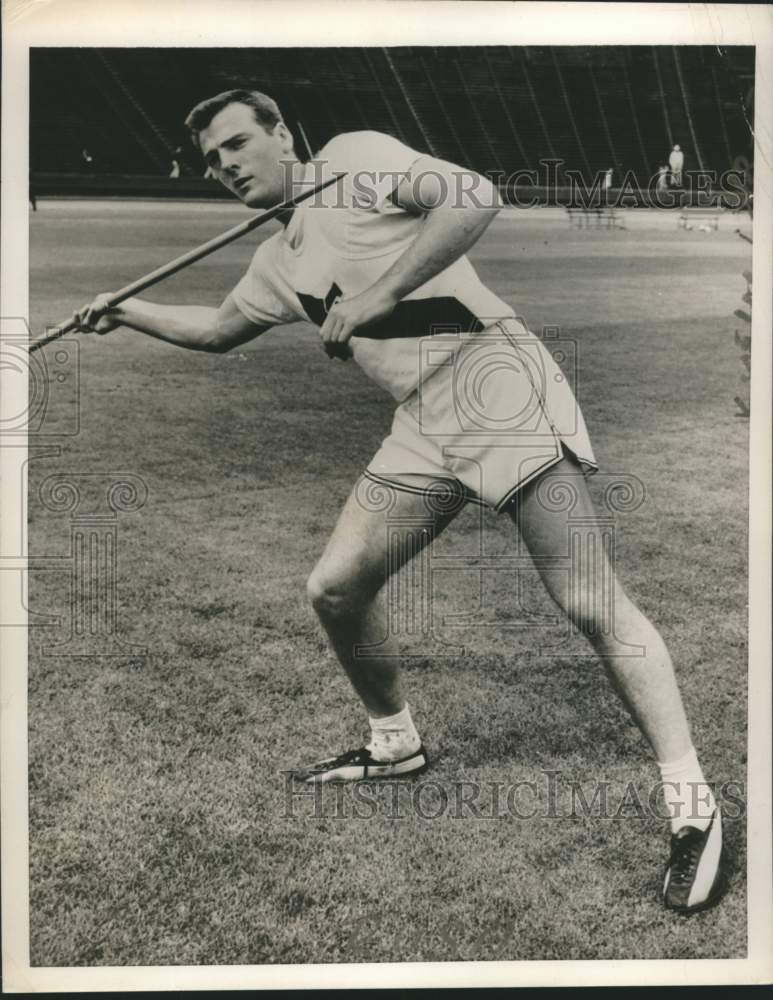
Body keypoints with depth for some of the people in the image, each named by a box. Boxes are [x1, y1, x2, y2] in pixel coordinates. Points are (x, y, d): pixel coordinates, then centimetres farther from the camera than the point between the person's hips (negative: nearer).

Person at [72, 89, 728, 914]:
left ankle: (692, 807, -3)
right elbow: (219, 328, 40)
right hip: (421, 427, 8)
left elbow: (476, 197, -14)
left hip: (494, 376, -8)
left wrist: (378, 296, -16)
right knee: (335, 589, 7)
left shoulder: (351, 159, 0)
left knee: (590, 601, -12)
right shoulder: (278, 262, 22)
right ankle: (395, 745, 30)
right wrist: (125, 312, 37)